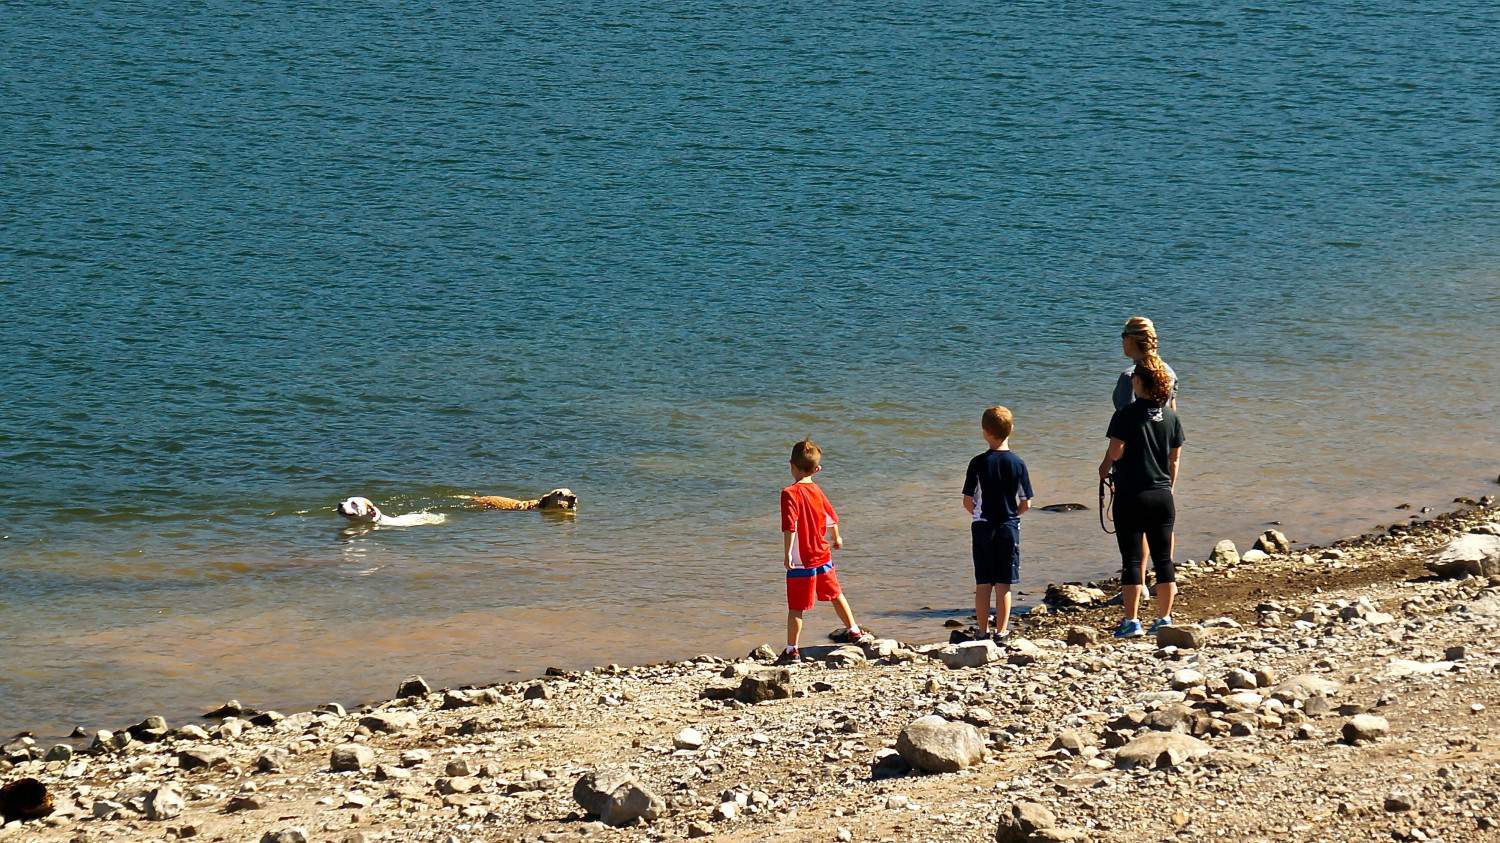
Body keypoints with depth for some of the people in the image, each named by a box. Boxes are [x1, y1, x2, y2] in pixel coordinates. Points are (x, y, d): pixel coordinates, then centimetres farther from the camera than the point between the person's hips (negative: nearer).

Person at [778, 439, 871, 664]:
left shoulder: (790, 493, -15)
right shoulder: (817, 491, 5)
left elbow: (790, 526, -24)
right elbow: (832, 518, 17)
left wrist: (787, 553, -23)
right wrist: (836, 538, 35)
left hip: (801, 561, -6)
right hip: (823, 557, 6)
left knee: (796, 608, -1)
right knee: (836, 595, 23)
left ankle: (792, 650, 0)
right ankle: (854, 631, 36)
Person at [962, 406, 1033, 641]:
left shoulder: (978, 463, -8)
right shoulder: (1017, 463, -4)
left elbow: (968, 502, -7)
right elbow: (1026, 503, -2)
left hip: (983, 527, -1)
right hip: (1009, 527, 1)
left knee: (983, 584, 6)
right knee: (1004, 585, 4)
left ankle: (983, 632, 8)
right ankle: (1001, 633, 5)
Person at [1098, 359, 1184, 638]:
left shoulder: (1126, 415, -12)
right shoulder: (1171, 416, 4)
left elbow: (1114, 453, -13)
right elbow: (1175, 459, 9)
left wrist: (1105, 469, 8)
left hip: (1131, 495, -5)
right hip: (1163, 496, 5)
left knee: (1132, 559, -1)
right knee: (1163, 558, 10)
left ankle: (1132, 621, -2)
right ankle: (1164, 618, 13)